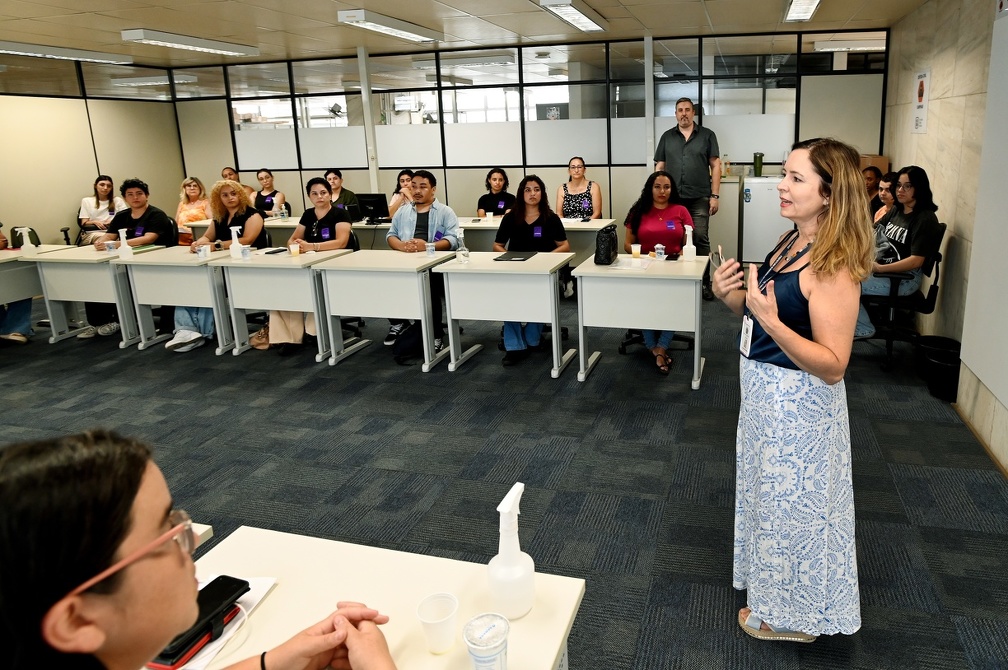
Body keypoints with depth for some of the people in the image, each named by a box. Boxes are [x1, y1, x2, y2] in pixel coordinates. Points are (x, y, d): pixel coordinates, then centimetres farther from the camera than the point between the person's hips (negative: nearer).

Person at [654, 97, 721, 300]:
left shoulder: (707, 135, 6)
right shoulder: (667, 137, 12)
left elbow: (715, 166, 3)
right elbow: (659, 167, 12)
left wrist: (714, 196, -3)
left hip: (699, 199, -2)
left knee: (701, 240, -3)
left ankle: (704, 283, 3)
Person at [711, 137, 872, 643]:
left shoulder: (832, 265, -25)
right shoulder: (791, 241, 2)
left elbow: (833, 365, -26)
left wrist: (772, 323, -37)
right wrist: (731, 297, -6)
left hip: (799, 403, -9)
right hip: (765, 392, 9)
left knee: (792, 500, 10)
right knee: (771, 490, 25)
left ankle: (792, 616, 35)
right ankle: (772, 587, 50)